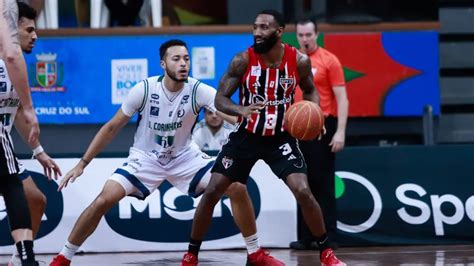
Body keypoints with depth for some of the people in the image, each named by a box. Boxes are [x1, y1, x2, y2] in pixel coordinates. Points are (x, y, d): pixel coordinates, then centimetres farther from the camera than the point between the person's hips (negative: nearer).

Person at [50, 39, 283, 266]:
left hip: (183, 157, 2)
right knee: (104, 199, -21)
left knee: (237, 189, -11)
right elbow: (112, 128, -10)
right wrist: (82, 163, -12)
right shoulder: (144, 90, -21)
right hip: (145, 158, -2)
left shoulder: (198, 91, -20)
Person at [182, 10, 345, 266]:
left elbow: (310, 91, 7)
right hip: (246, 136, 1)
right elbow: (220, 99, -15)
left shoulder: (299, 61, -13)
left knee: (303, 192, -15)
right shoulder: (243, 60, -17)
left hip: (281, 138, 0)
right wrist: (242, 110, -36)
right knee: (211, 192, -3)